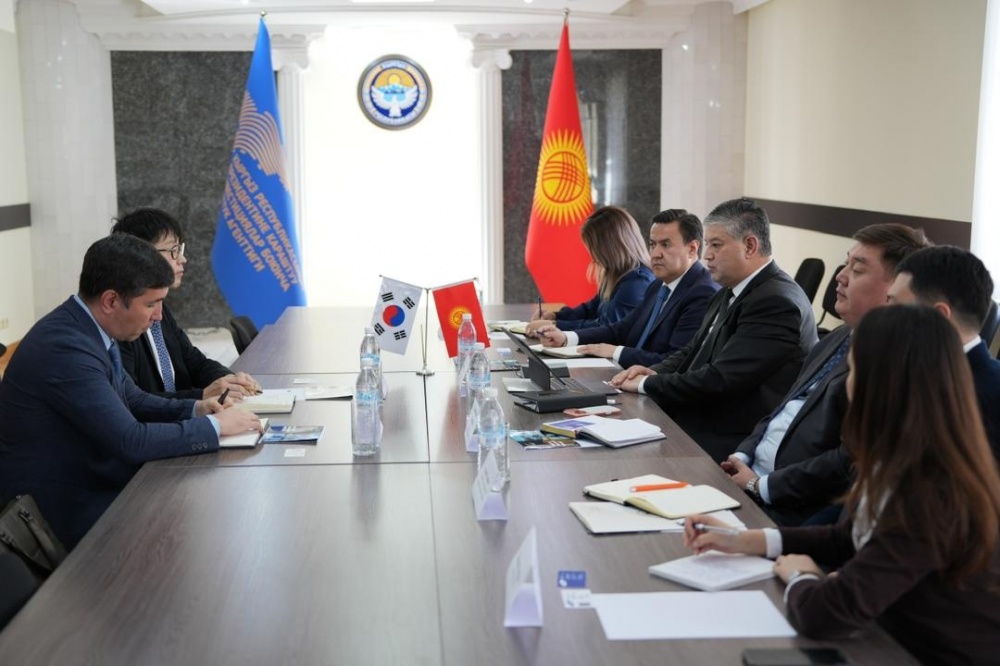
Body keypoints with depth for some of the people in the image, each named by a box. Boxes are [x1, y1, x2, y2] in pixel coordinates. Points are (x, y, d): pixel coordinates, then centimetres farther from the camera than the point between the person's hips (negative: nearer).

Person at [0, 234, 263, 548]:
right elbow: (131, 441, -28)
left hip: (92, 483, 8)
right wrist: (214, 426, -17)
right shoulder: (65, 348, -27)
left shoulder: (88, 329, 1)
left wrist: (194, 409, 0)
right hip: (68, 512, -8)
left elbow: (131, 399, 16)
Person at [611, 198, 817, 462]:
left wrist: (647, 384, -14)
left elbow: (722, 379, -23)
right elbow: (693, 351, 19)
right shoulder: (728, 295, 12)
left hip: (730, 446, -9)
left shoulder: (776, 302, -19)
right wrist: (655, 372, -2)